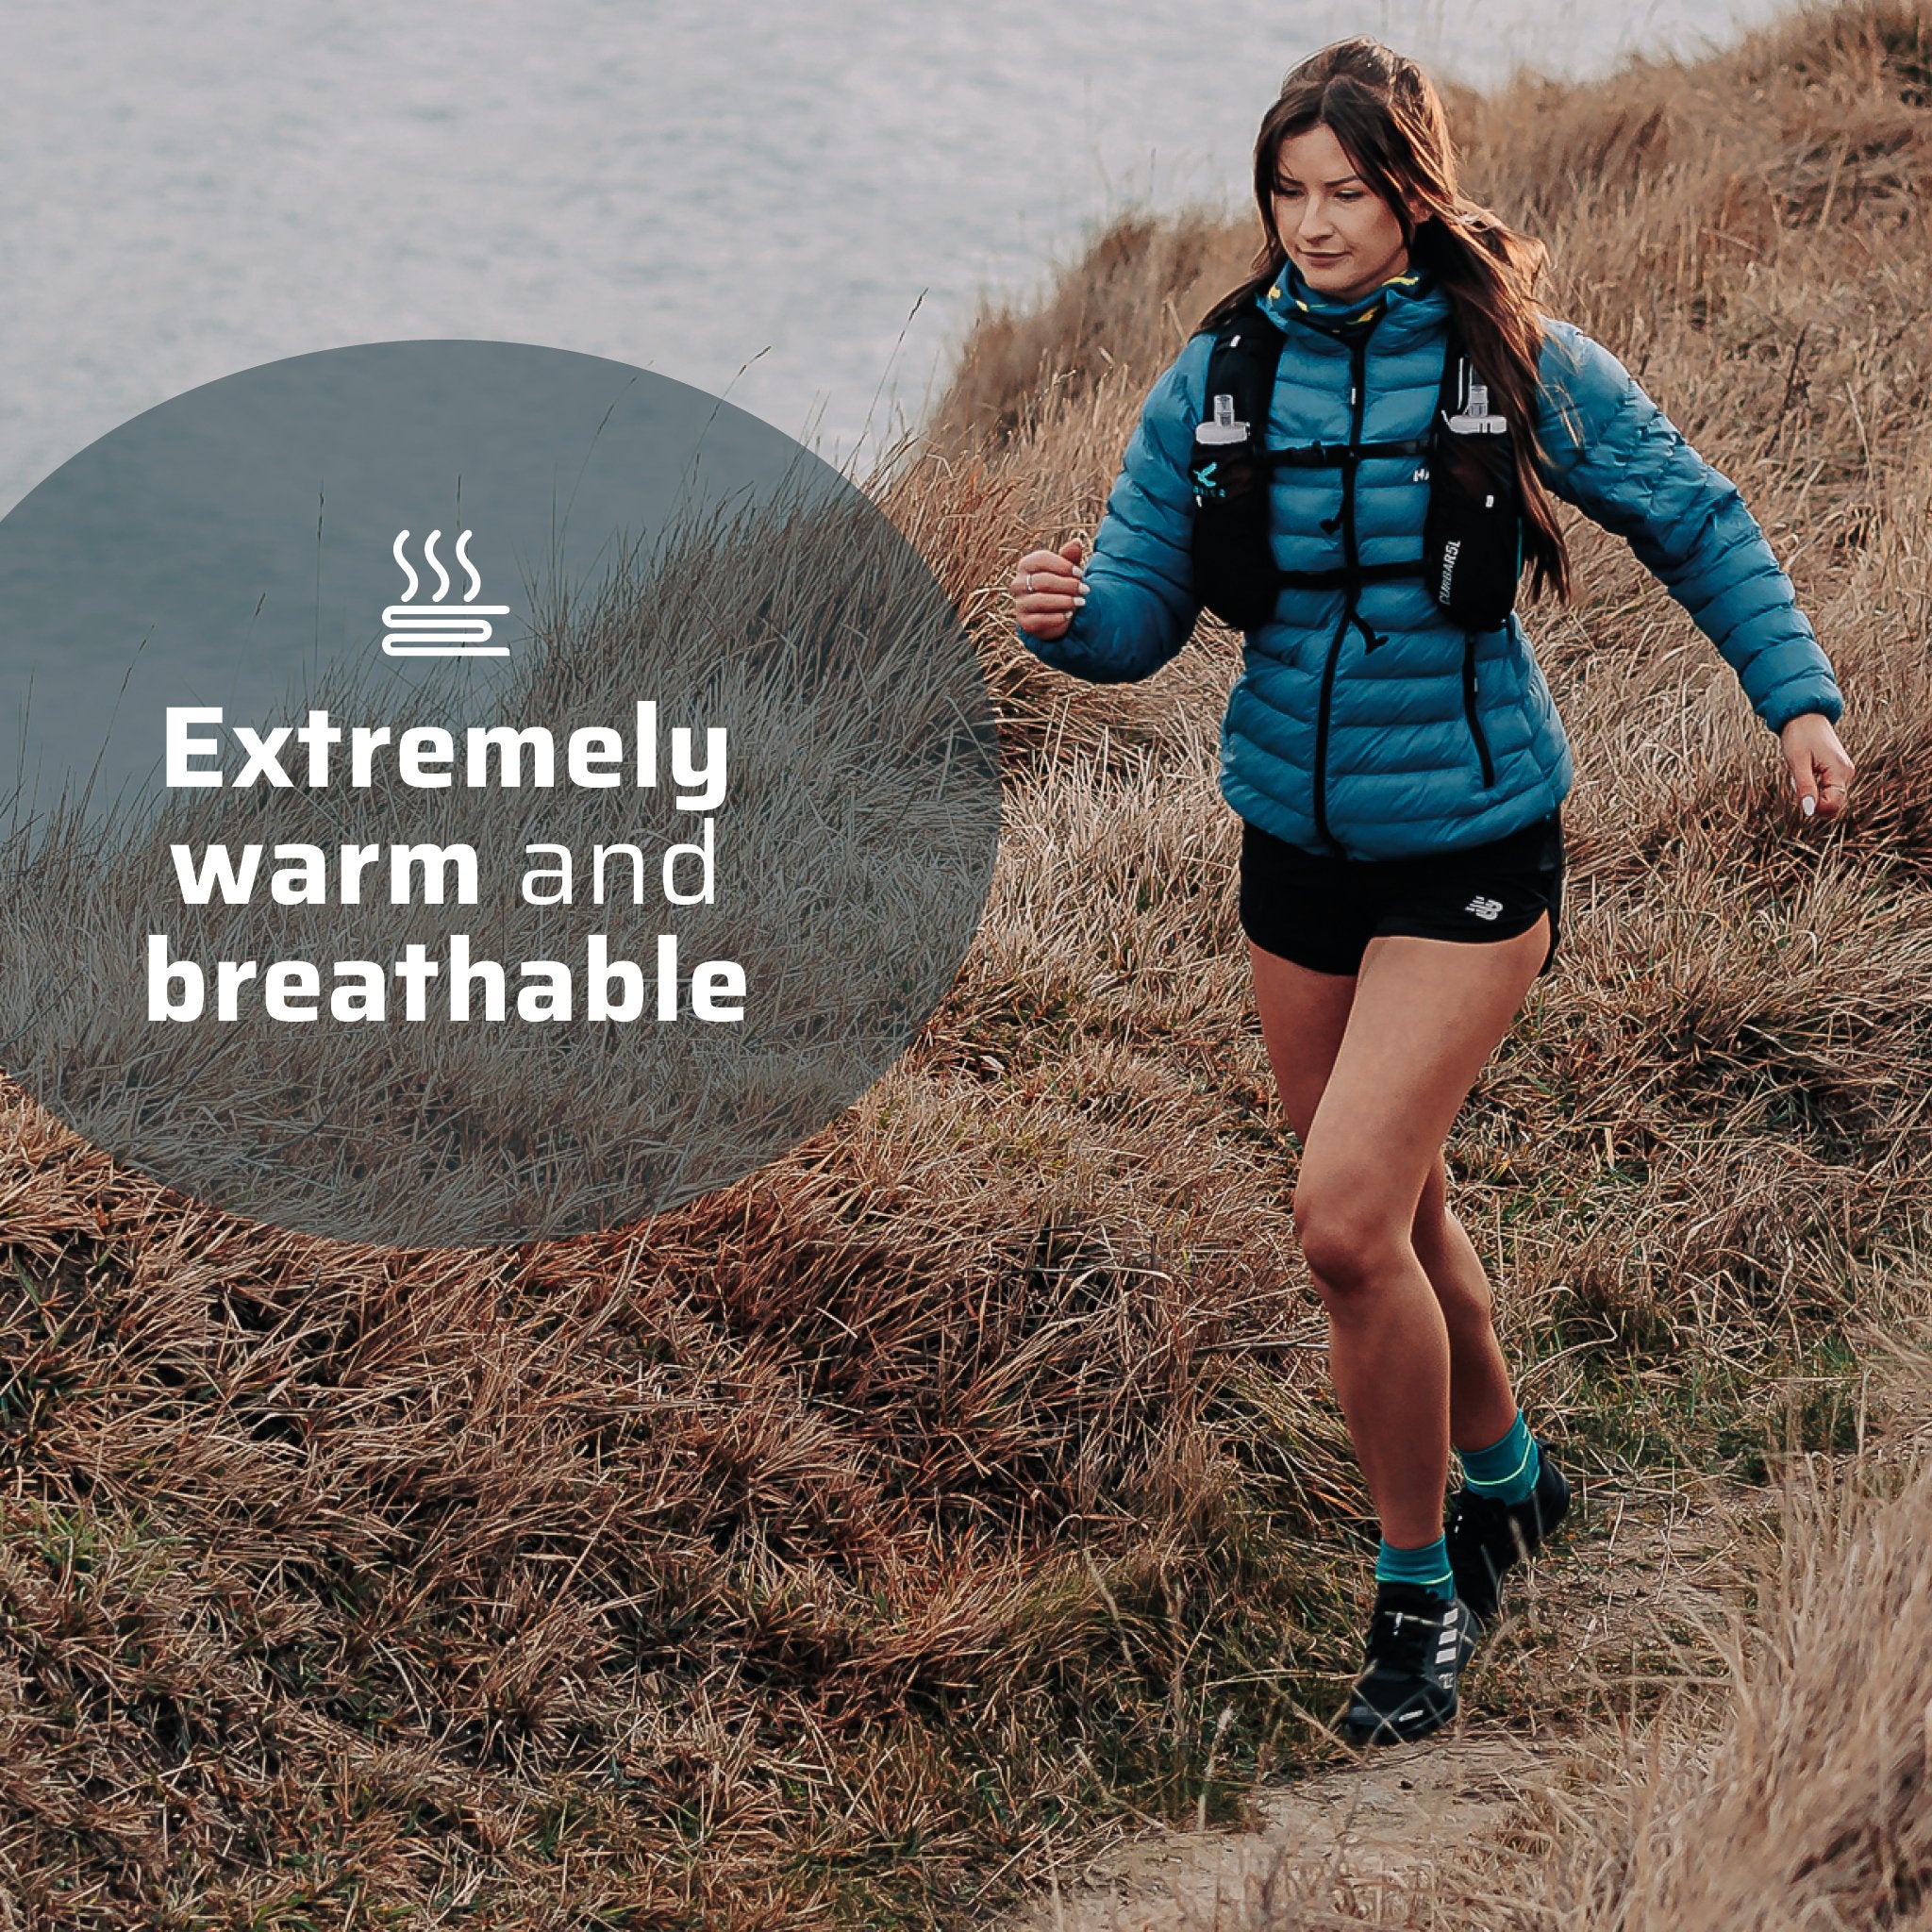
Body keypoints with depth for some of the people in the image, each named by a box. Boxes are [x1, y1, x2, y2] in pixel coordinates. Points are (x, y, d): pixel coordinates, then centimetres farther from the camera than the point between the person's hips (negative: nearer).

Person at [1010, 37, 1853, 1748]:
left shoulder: (1521, 366, -9)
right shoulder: (1218, 382, -1)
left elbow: (1694, 523, 4)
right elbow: (1140, 613, 0)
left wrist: (1798, 695, -3)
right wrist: (1065, 614, -22)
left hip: (1469, 850, -4)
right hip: (1295, 842, 5)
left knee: (1346, 1219, -16)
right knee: (1396, 1208, 17)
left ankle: (1421, 1587, 3)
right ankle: (1505, 1474, 44)